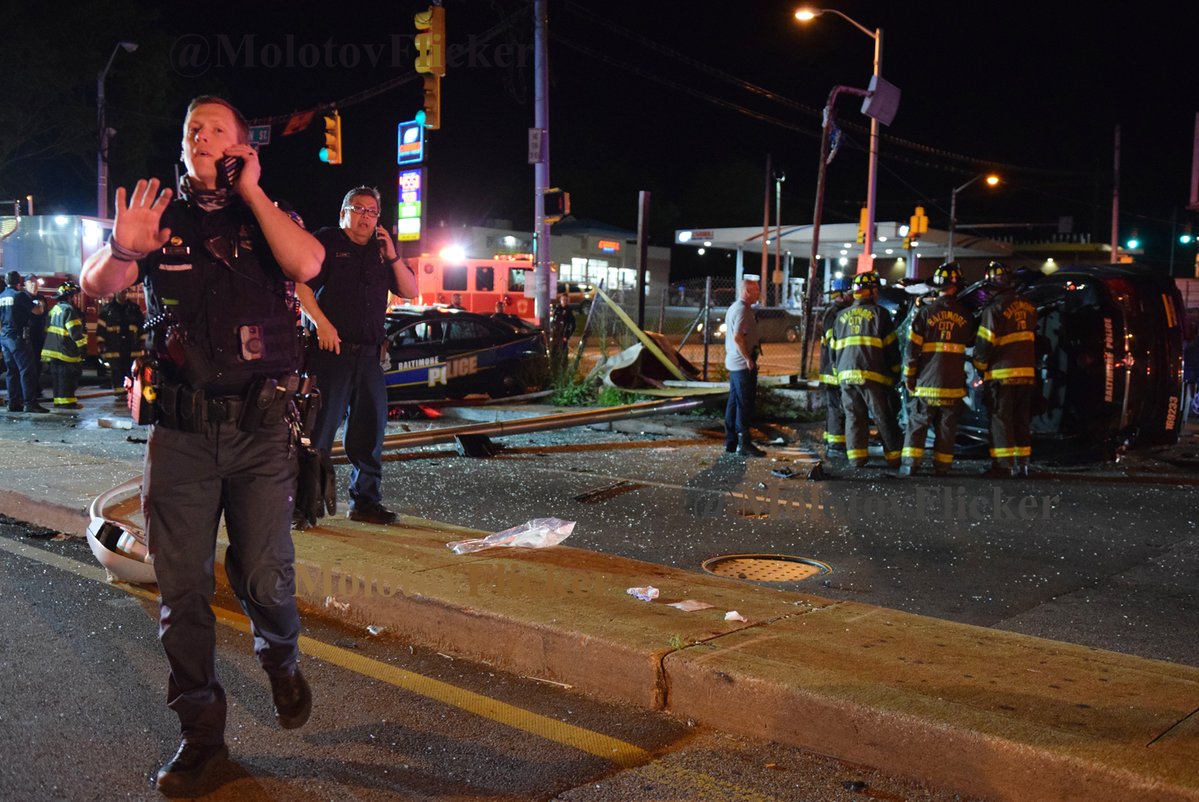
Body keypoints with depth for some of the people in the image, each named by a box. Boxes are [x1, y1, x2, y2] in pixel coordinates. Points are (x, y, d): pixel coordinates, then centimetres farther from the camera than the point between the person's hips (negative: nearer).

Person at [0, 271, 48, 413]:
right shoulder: (19, 295, -9)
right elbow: (36, 311, -9)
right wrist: (40, 305, 12)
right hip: (18, 337, -8)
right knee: (27, 369, -9)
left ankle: (13, 403, 10)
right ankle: (30, 403, -15)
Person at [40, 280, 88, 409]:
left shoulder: (55, 309, 15)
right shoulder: (68, 310, -15)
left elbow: (47, 329, 22)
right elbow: (76, 332, -20)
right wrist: (83, 347, -16)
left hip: (53, 349, 9)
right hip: (66, 351, -9)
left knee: (57, 376, 12)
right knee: (68, 376, -5)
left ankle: (59, 400, 15)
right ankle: (67, 401, -6)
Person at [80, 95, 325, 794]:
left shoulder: (270, 213, 7)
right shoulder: (164, 217, 10)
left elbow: (306, 264, -15)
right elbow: (95, 286, -2)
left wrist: (251, 193, -8)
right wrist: (123, 251, -24)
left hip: (260, 427, -1)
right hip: (181, 428, 2)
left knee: (265, 578, -2)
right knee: (182, 586, 4)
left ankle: (282, 659, 32)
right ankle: (201, 729, 18)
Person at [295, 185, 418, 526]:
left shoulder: (381, 251, 18)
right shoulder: (327, 241, 2)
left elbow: (410, 291, 12)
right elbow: (300, 284, -6)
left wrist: (392, 257, -2)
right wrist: (322, 324, -16)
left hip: (369, 355, 6)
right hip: (331, 350, -5)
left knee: (371, 428, 8)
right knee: (320, 425, -4)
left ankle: (365, 500, 18)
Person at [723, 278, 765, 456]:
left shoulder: (734, 307, 16)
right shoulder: (743, 309, -16)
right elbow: (737, 337, -25)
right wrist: (748, 359, -20)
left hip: (734, 363, 10)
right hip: (743, 364, -10)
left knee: (734, 403, 12)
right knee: (745, 404, -6)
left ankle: (730, 442, 17)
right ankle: (744, 443, -4)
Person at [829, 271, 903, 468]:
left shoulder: (842, 316, 14)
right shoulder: (879, 313, 0)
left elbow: (833, 350, 16)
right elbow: (891, 348, -1)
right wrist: (895, 372, 9)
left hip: (846, 374, 4)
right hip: (873, 375, -4)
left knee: (854, 416, 8)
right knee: (884, 417, 3)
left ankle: (856, 457, 4)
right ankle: (895, 457, 8)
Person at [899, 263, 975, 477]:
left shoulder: (925, 311, -6)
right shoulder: (965, 315, 1)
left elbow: (913, 346, -5)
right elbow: (969, 342, 17)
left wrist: (908, 376, 2)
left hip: (927, 381, -1)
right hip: (954, 383, 2)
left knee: (917, 424, 5)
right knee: (946, 427, 9)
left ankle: (910, 464, 0)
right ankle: (942, 466, 11)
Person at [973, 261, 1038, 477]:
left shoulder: (995, 309, -12)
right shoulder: (1028, 307, 9)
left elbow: (985, 344, -11)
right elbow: (1031, 339, 16)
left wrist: (980, 367, 0)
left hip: (1001, 374, -6)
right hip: (1027, 373, 6)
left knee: (1001, 420, -1)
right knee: (1022, 420, 13)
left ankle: (1003, 465, -4)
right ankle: (1022, 464, 17)